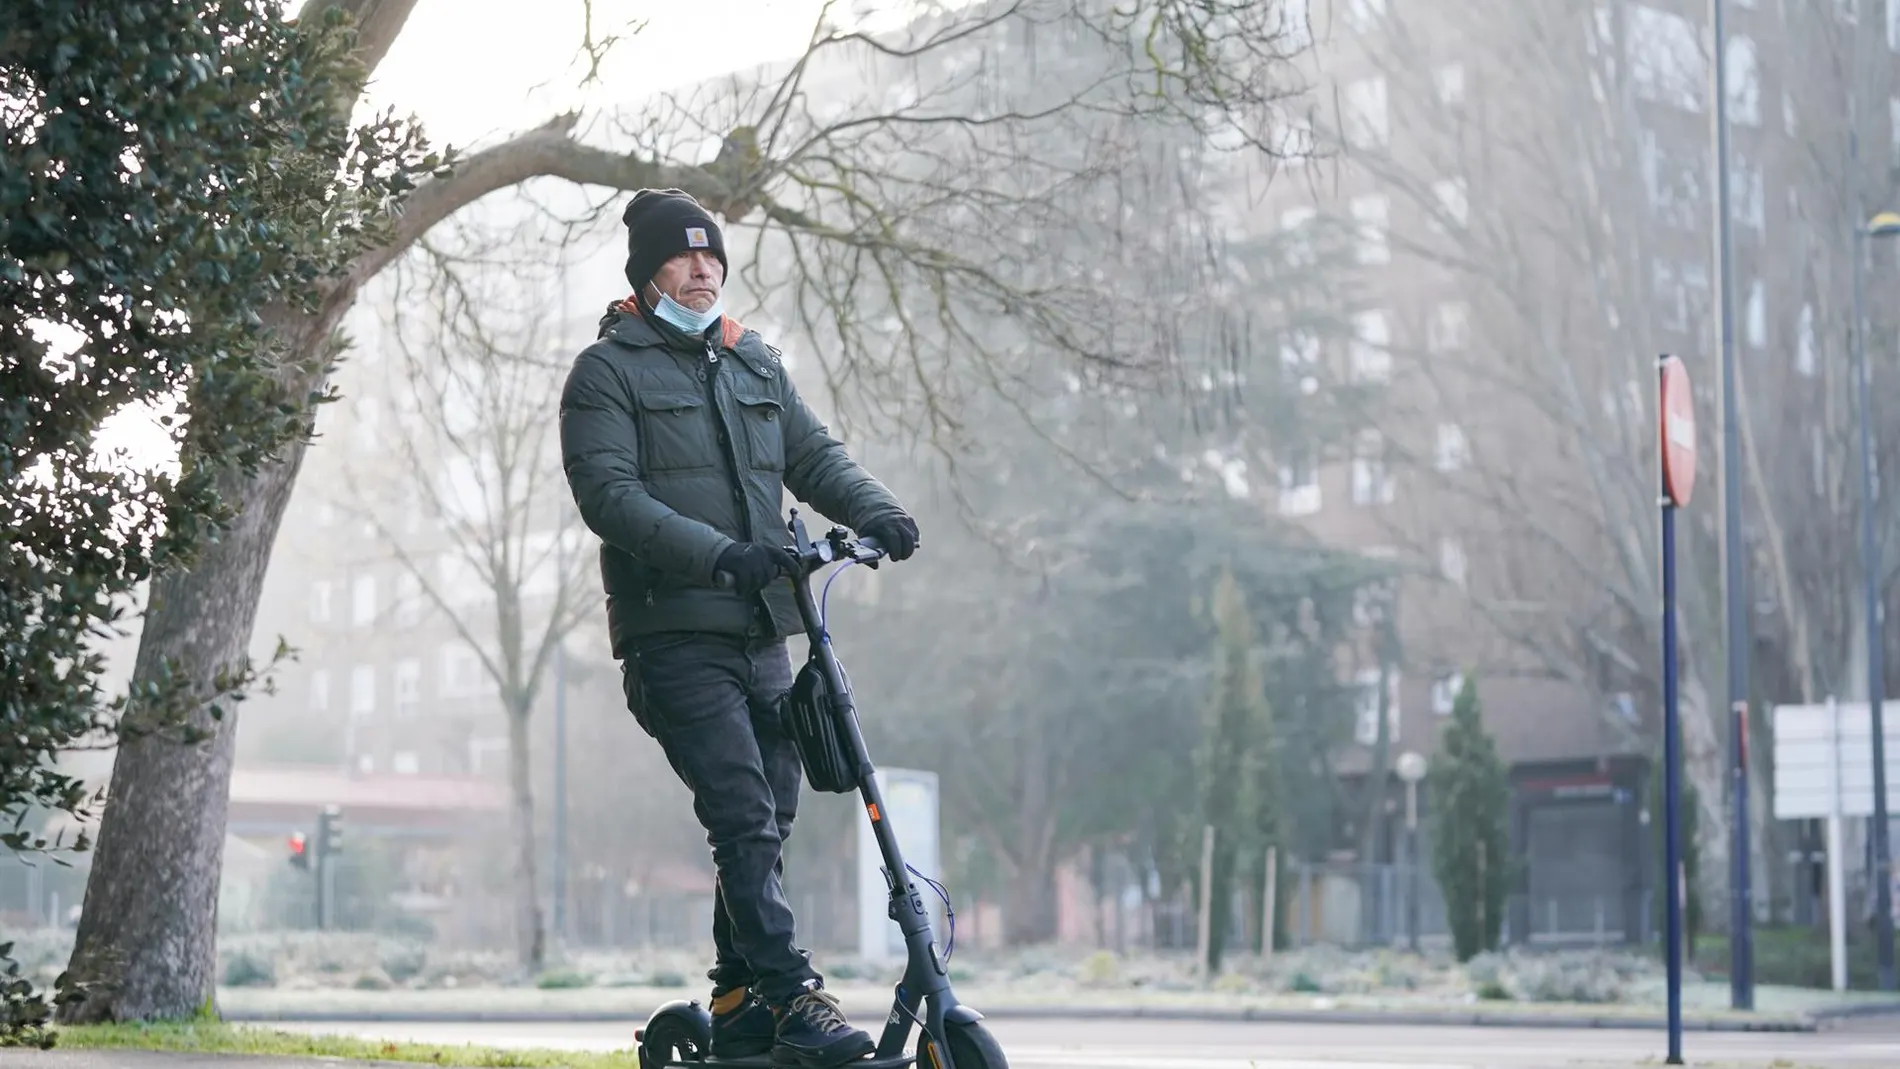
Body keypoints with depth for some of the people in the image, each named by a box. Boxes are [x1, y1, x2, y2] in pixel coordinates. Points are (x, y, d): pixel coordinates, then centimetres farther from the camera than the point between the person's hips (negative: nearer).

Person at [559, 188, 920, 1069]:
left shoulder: (756, 365, 20)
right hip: (674, 634, -6)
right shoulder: (608, 372, 0)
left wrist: (875, 510, -9)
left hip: (762, 630, 6)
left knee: (771, 814, 7)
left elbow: (815, 456, 14)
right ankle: (795, 998, -17)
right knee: (743, 816, -15)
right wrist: (718, 553, -26)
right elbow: (609, 494, -12)